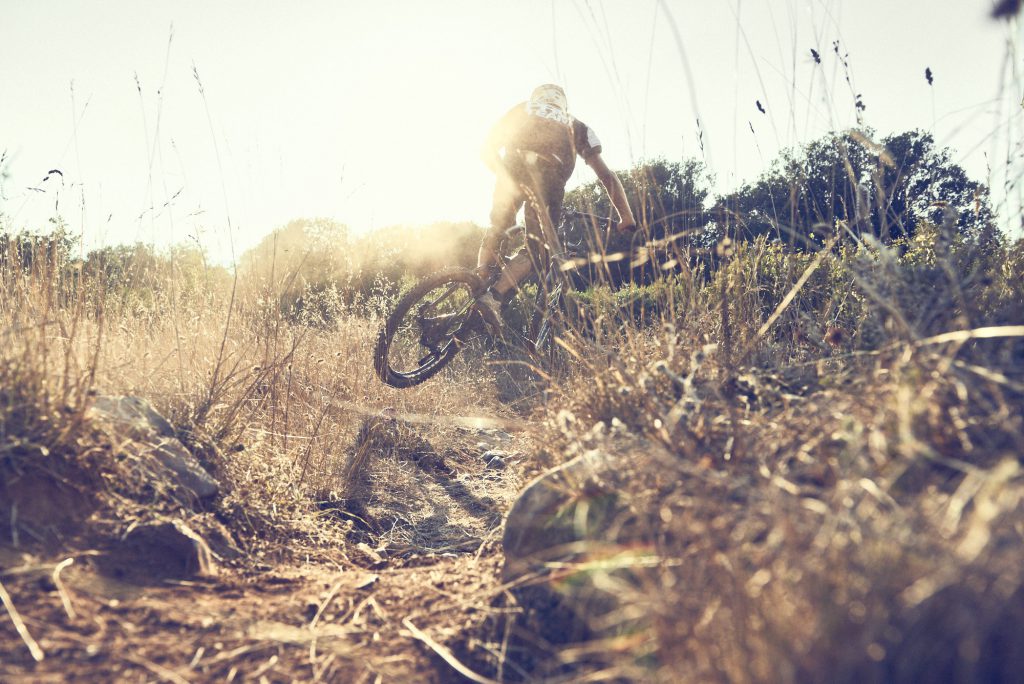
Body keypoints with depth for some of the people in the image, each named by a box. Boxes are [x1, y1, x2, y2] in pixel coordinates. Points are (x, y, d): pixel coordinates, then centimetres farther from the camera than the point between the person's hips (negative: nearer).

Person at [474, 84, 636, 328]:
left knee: (496, 228, 25)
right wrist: (627, 218, 30)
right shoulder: (577, 127, 35)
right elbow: (607, 175, 29)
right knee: (536, 249, 9)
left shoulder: (520, 111, 36)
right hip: (551, 171, -1)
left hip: (515, 163, 1)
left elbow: (488, 150, 24)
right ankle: (493, 297, -10)